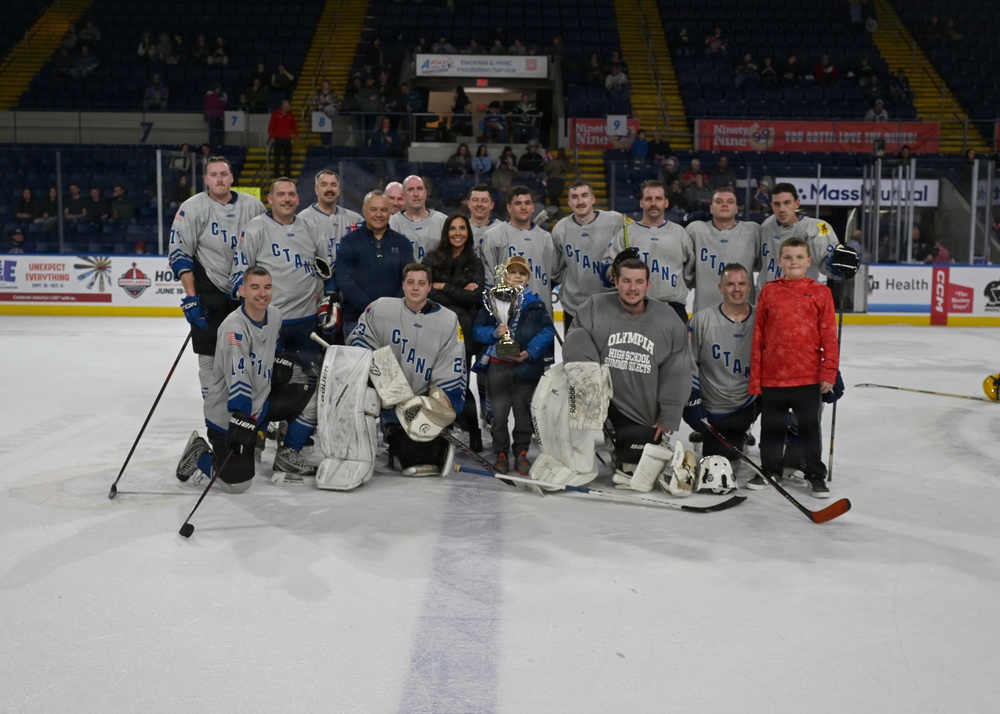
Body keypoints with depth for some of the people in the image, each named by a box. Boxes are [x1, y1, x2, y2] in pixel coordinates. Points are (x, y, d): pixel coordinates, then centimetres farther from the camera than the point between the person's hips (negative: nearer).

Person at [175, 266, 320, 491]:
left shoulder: (275, 315, -1)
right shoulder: (234, 327, -26)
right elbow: (237, 380, -33)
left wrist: (279, 363, 8)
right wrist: (242, 420, -37)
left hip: (261, 401, 8)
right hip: (228, 412, -8)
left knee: (312, 398, -4)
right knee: (237, 483, -11)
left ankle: (288, 456, 10)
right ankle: (199, 454, 18)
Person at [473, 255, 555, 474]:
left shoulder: (535, 303, 3)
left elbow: (547, 331, -5)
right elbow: (478, 330, 4)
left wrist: (530, 352, -17)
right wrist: (494, 333, -16)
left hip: (526, 365, 0)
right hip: (497, 364, 1)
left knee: (522, 409, 8)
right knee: (499, 411, 4)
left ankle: (521, 453, 21)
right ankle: (501, 454, 17)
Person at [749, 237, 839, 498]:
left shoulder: (820, 293, 0)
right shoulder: (769, 291, 3)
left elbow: (829, 335, 0)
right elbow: (758, 336, 3)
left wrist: (829, 372, -6)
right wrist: (755, 378, 2)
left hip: (808, 376, -1)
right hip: (772, 375, 1)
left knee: (809, 425, 9)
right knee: (772, 425, 13)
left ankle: (815, 474, 22)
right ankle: (770, 469, 29)